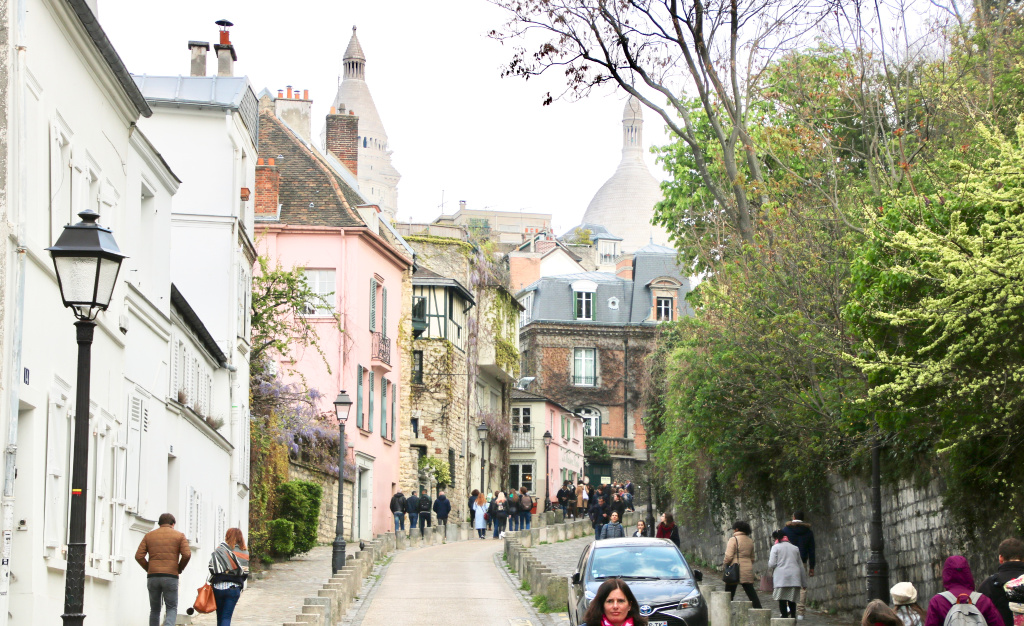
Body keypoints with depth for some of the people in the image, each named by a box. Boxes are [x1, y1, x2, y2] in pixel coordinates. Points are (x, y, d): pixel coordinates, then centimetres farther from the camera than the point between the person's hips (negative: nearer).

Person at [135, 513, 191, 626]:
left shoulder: (149, 536, 12)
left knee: (154, 610, 14)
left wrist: (149, 569, 13)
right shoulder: (179, 536, 6)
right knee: (172, 609, 3)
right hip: (171, 577, -2)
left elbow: (139, 556, 2)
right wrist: (180, 569, 7)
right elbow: (187, 554, -8)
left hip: (153, 578, 2)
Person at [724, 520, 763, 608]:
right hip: (748, 570, 6)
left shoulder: (733, 539, -9)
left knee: (729, 594, 2)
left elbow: (728, 556, -14)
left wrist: (724, 565, 2)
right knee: (751, 593, 7)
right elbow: (752, 558, 19)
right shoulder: (750, 541, 12)